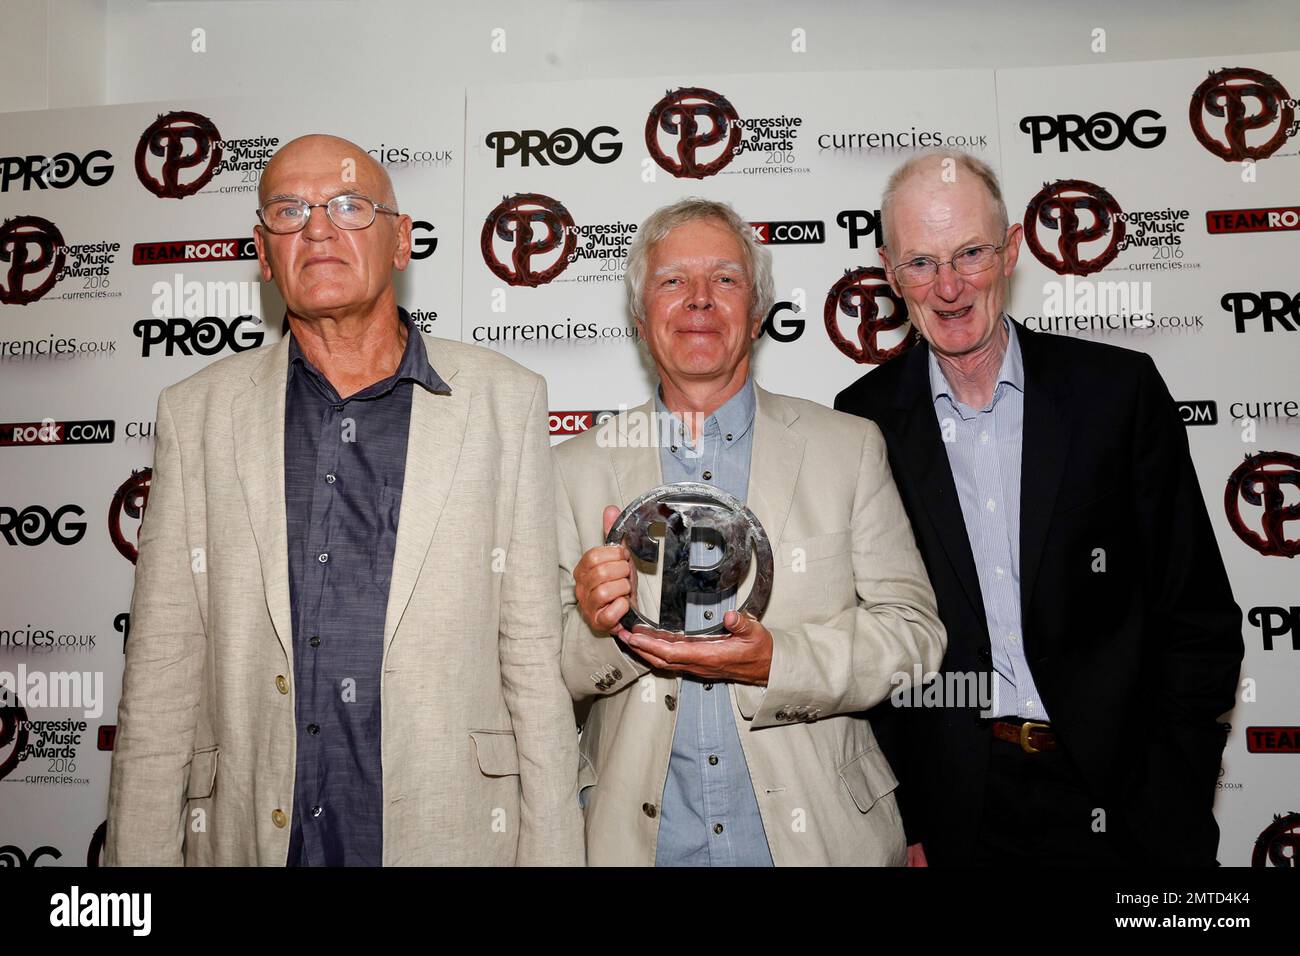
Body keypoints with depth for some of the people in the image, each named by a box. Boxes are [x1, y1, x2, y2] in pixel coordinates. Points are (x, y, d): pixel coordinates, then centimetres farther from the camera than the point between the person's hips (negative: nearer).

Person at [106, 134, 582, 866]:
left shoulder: (504, 400, -1)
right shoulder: (196, 413, 3)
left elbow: (535, 656, -2)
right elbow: (161, 674, 3)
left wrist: (552, 850, -5)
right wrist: (141, 853, -2)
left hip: (451, 832, -1)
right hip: (253, 836, 2)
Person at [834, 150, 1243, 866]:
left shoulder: (1121, 389, -5)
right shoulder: (866, 418, -4)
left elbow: (1199, 618, -2)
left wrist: (1173, 802, -8)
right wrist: (897, 820, -4)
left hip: (1120, 804, 0)